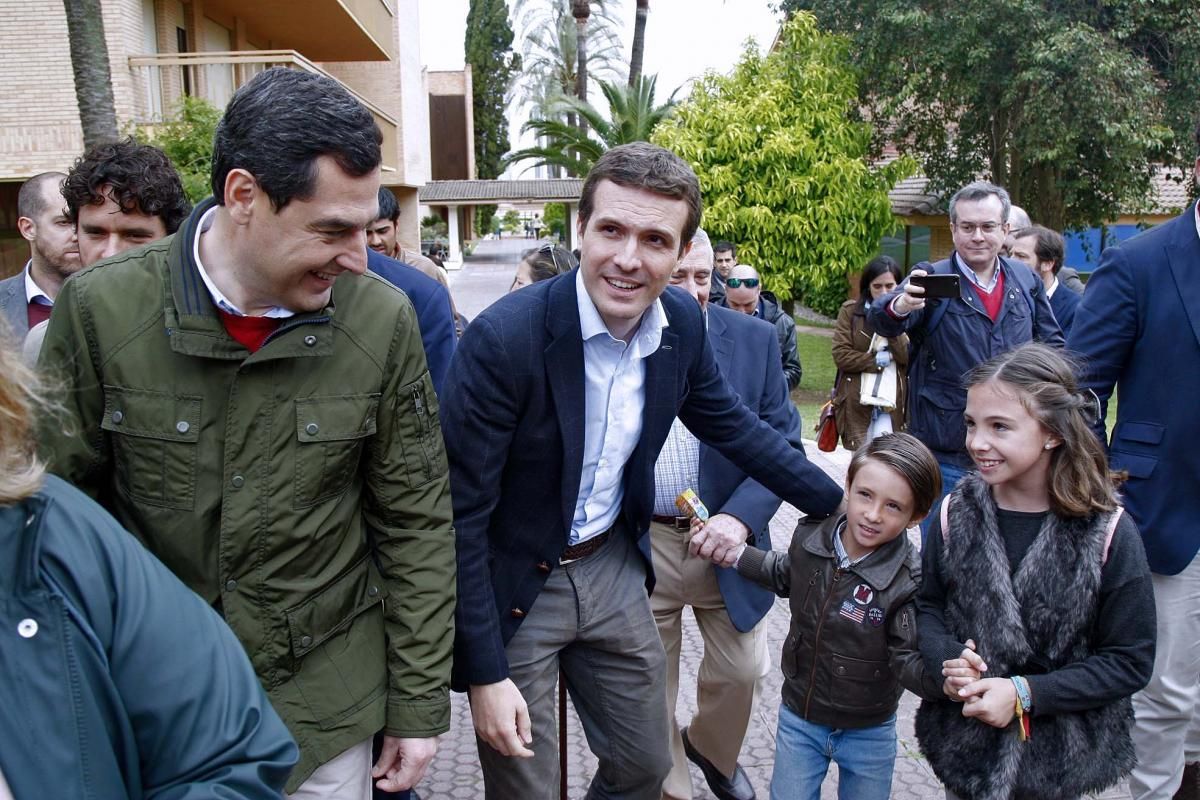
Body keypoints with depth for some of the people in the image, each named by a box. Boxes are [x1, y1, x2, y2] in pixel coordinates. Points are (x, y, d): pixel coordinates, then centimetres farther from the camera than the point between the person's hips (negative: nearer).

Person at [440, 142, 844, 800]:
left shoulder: (682, 322, -8)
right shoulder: (503, 338, -26)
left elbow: (734, 426, 9)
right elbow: (460, 517, -20)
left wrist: (844, 506, 10)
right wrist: (483, 672, -18)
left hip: (614, 569, 6)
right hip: (513, 589, -5)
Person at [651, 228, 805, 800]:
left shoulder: (754, 339, -3)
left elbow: (784, 444, -2)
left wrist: (740, 518, -18)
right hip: (639, 545, -1)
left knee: (742, 671, 14)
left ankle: (711, 748, 48)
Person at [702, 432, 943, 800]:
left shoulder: (910, 580, -26)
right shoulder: (811, 537, -14)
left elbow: (908, 660, -21)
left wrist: (947, 679, -41)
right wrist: (735, 553, 1)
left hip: (868, 734, -2)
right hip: (798, 720, 3)